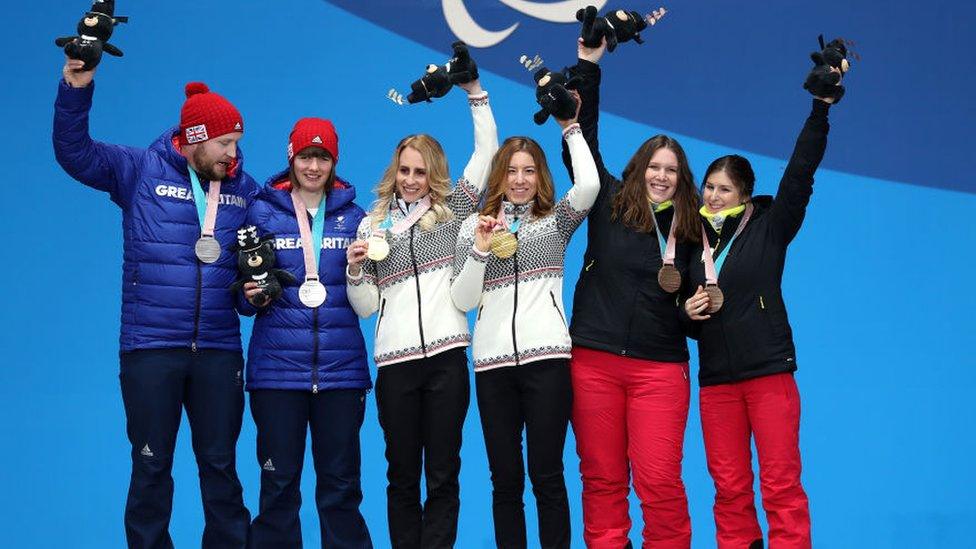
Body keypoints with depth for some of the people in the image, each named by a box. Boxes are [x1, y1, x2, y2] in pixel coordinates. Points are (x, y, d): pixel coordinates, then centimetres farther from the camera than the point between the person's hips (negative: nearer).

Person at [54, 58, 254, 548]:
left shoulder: (244, 190, 6)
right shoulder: (142, 171, -2)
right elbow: (74, 152, -7)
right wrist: (76, 91, -20)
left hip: (218, 350, 2)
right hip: (150, 347, -2)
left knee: (220, 465, 10)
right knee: (151, 466, 5)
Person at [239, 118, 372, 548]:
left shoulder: (353, 217, 10)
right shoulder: (263, 212, 6)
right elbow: (243, 297, 10)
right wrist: (253, 296, -12)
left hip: (341, 366, 1)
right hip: (278, 365, -1)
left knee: (340, 483, 2)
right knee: (279, 482, 0)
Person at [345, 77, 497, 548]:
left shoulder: (452, 210, 11)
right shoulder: (373, 225, 12)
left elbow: (487, 152, 5)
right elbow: (366, 306, 10)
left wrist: (476, 94, 1)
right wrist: (356, 269, -7)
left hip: (446, 355, -1)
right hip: (395, 360, 1)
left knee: (443, 473, 2)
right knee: (402, 473, 6)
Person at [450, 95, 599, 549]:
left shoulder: (555, 219, 10)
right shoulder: (476, 225, 12)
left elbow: (589, 186, -12)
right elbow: (463, 300, 5)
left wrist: (570, 127, -2)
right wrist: (480, 250, -8)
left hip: (546, 356, -2)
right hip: (493, 361, 2)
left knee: (546, 476, -2)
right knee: (505, 479, 5)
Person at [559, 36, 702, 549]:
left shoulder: (689, 229, 7)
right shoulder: (609, 204, 6)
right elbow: (581, 143, 2)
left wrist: (680, 285, -7)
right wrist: (587, 67, 0)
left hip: (659, 366, 0)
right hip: (594, 359, 1)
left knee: (659, 481, -7)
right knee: (601, 478, 4)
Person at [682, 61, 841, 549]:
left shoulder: (768, 229, 2)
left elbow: (799, 174, -9)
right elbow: (681, 309, 21)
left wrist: (821, 107, -15)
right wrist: (687, 311, -3)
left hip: (769, 372, -4)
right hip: (716, 380, 4)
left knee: (781, 484, -5)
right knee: (729, 488, 5)